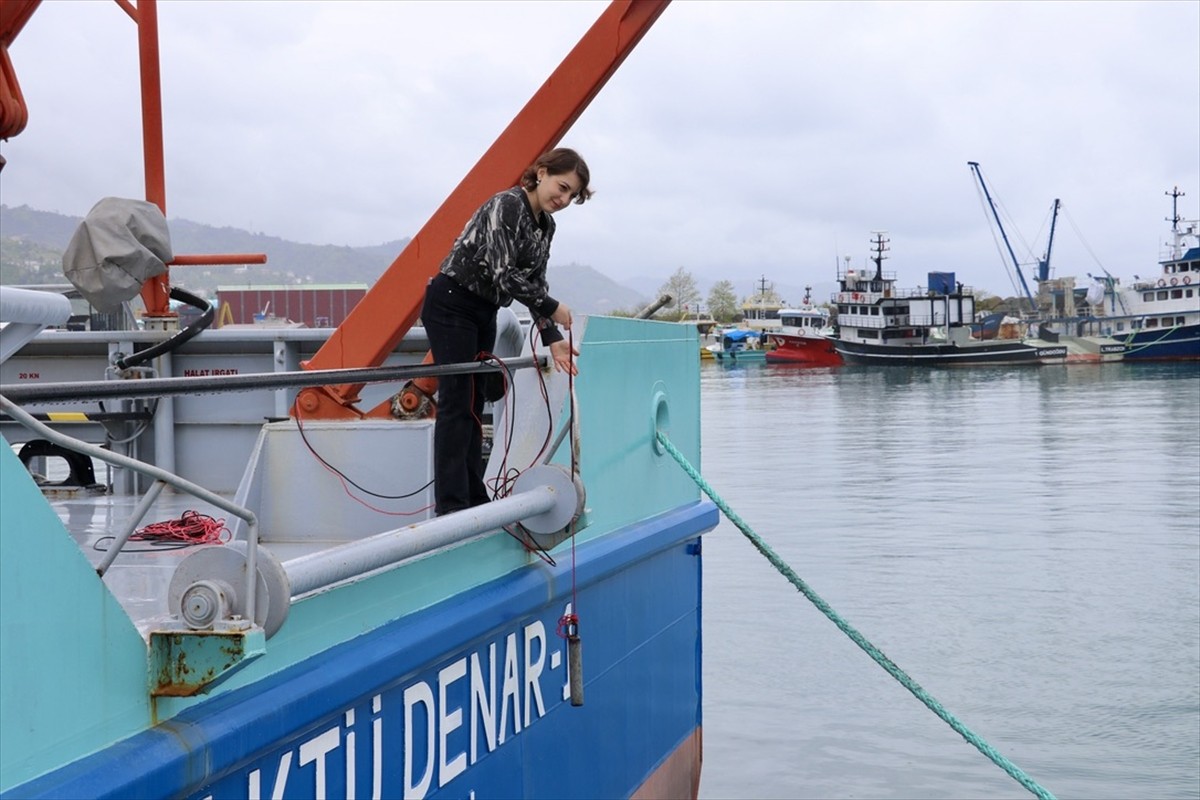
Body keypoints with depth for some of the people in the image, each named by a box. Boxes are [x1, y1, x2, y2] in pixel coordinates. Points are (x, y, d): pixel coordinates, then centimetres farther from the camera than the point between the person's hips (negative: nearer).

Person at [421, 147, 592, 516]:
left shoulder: (546, 226, 7)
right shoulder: (506, 206, -20)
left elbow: (534, 282, 9)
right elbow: (504, 274, -28)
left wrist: (552, 340, -1)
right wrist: (552, 309, -15)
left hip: (483, 313, 9)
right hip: (450, 306, -9)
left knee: (474, 405, 8)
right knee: (456, 403, -12)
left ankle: (473, 500, 11)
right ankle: (450, 507, -13)